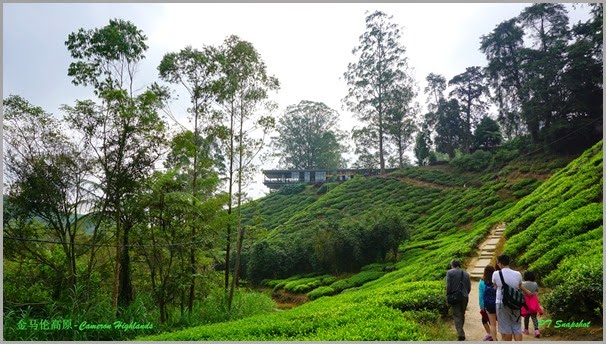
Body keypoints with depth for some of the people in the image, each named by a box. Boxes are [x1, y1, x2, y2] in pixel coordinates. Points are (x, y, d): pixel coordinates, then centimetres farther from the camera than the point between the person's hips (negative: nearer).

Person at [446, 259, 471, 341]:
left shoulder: (450, 272, -4)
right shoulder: (466, 274, 9)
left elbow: (448, 286, -10)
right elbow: (469, 287, 8)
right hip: (464, 297, 5)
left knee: (456, 315, -2)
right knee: (462, 314, 17)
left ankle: (461, 334, -12)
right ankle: (460, 332, 27)